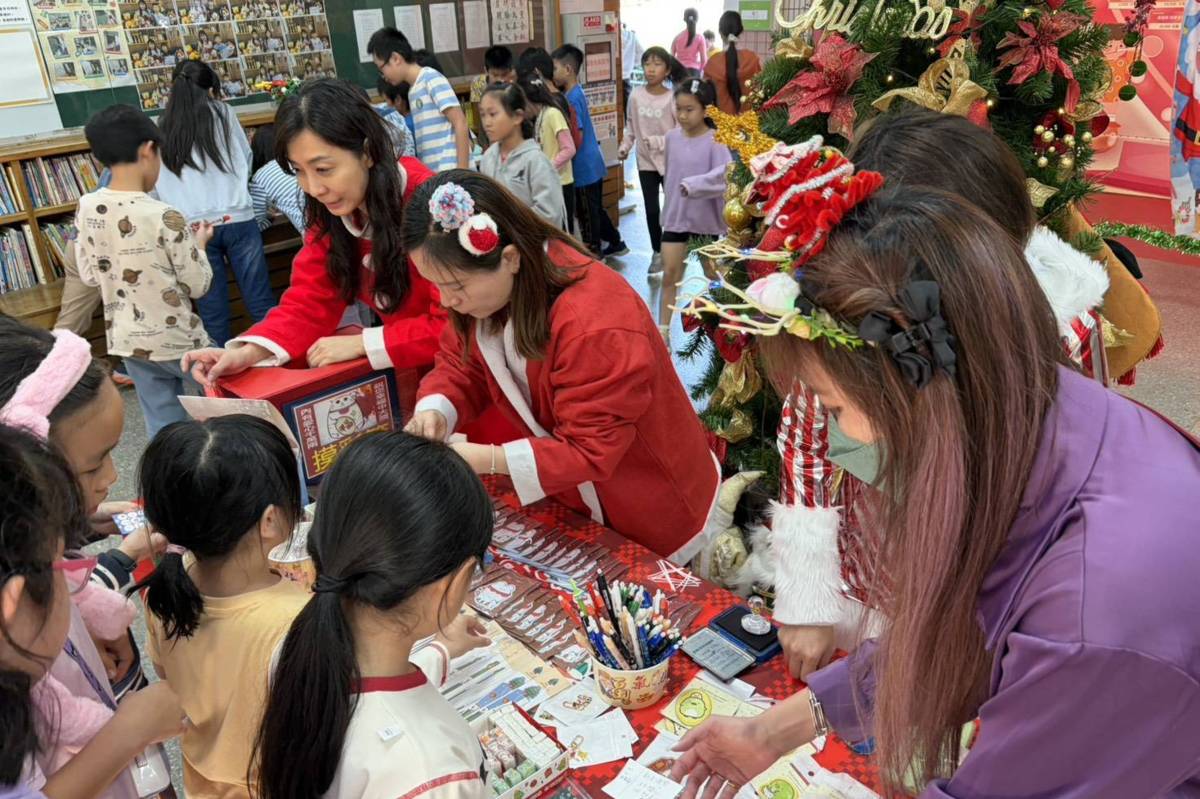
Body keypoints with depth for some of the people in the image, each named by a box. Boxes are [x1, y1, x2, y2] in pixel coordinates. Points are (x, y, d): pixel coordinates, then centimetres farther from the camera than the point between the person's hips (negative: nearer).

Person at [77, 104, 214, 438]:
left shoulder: (87, 209, -4)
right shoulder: (164, 217, -22)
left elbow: (90, 276, 7)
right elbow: (198, 286, -13)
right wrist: (199, 244, 3)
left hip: (127, 341, 5)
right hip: (177, 341, -5)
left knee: (162, 428, 13)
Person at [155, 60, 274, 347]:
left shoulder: (162, 131, 11)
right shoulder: (223, 113, 10)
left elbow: (159, 186, 10)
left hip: (193, 229, 1)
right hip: (236, 220, -1)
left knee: (213, 315, 5)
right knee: (261, 304, 2)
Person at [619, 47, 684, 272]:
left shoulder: (672, 99, -14)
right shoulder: (636, 96, -4)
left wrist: (657, 141, -22)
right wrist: (625, 146, -3)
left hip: (670, 161, -3)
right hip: (645, 161, 3)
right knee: (651, 209, 7)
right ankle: (657, 252, 22)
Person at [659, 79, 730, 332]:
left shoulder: (715, 140, -16)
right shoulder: (671, 137, 0)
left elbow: (725, 175, -30)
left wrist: (694, 186, -39)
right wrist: (671, 200, 14)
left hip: (707, 218, -3)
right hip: (675, 217, 3)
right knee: (670, 274, 2)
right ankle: (662, 329, 9)